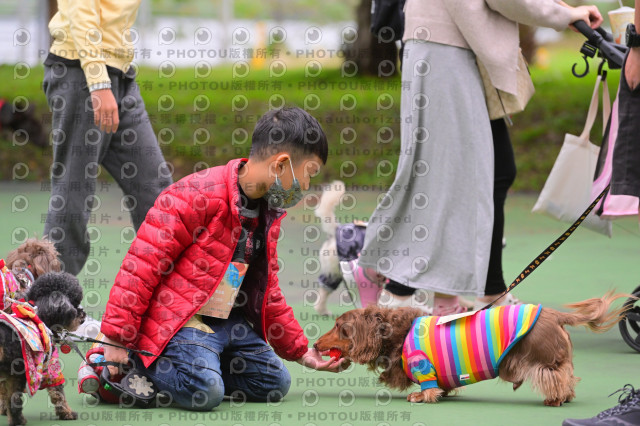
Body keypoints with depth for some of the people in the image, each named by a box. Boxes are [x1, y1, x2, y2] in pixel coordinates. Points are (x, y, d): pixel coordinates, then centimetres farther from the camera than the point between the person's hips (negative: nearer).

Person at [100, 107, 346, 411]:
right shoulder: (198, 195, -18)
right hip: (177, 321, -9)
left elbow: (267, 290, 23)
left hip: (227, 324, 9)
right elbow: (142, 265, -19)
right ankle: (140, 366, -3)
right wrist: (116, 339, -21)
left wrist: (300, 351, 22)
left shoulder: (268, 213, 11)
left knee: (275, 383, 3)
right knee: (205, 392, -30)